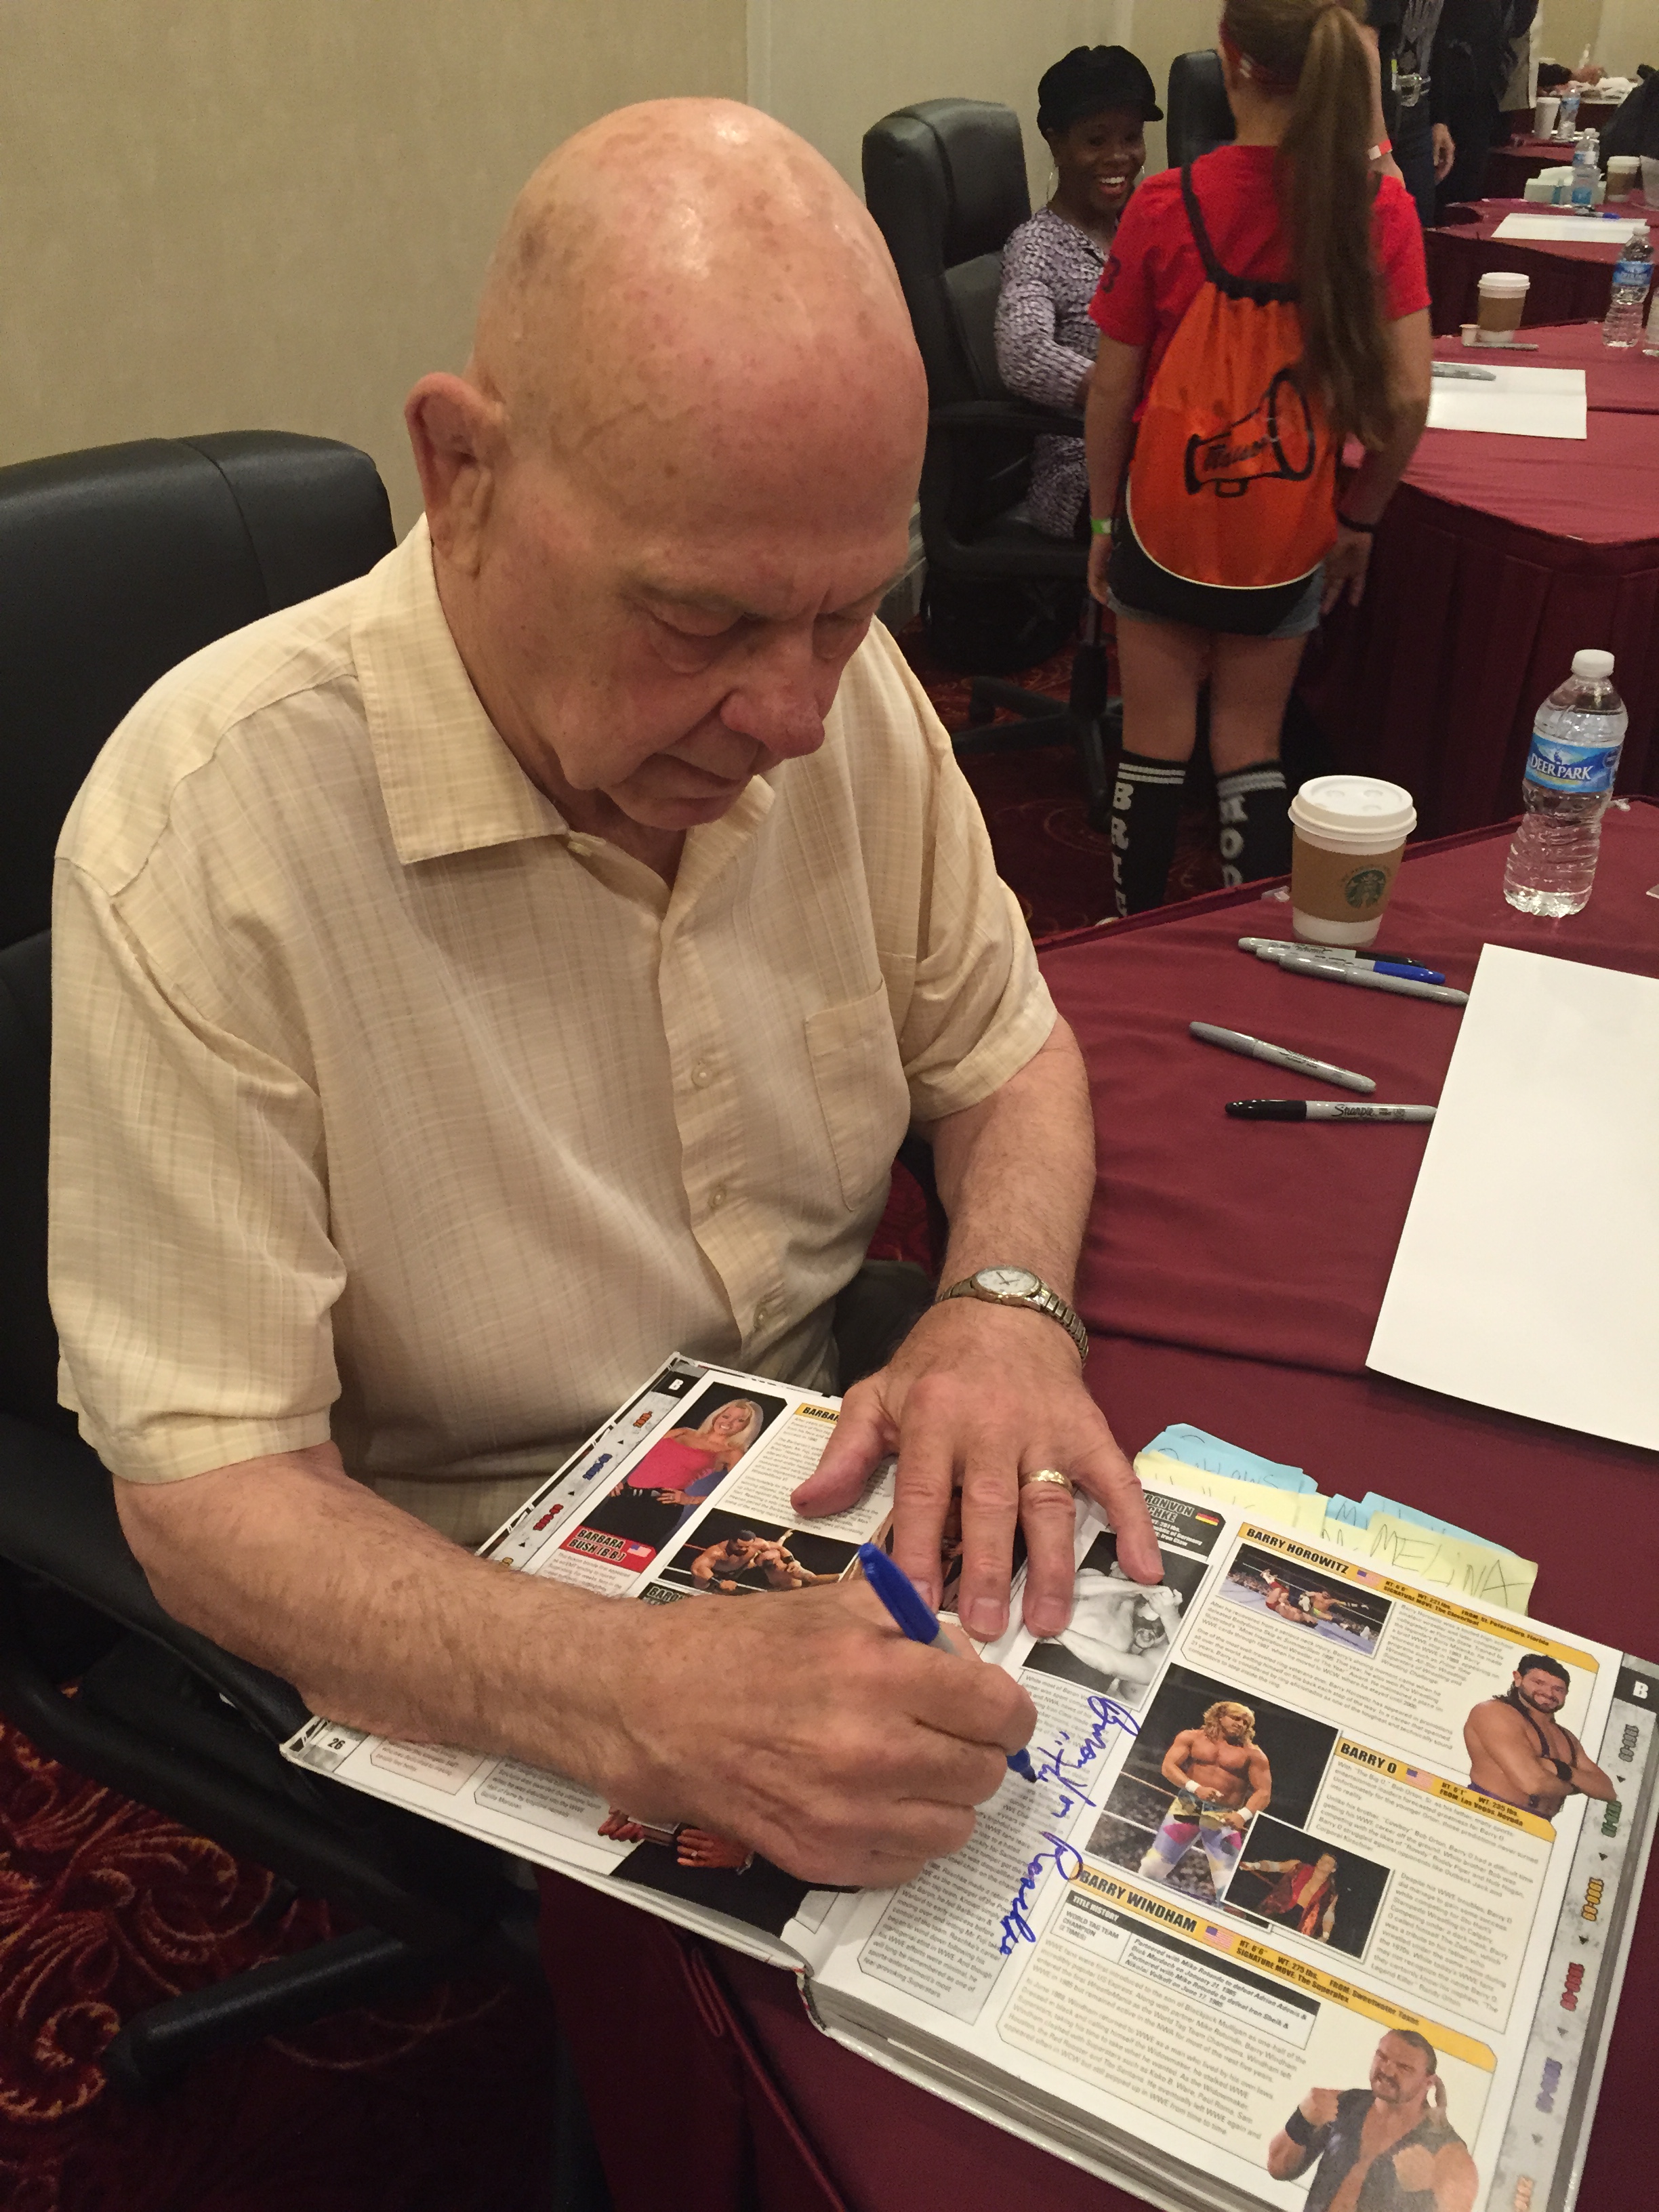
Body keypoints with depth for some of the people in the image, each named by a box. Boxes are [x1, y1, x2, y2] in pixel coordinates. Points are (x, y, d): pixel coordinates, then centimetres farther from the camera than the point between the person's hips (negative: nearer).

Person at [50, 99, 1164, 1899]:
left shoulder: (838, 684, -8)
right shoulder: (205, 825, -25)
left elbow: (1005, 1056, 5)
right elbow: (202, 1488, -22)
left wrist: (1006, 1301, -17)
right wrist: (642, 1698, -38)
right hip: (465, 1662, -5)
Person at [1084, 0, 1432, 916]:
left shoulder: (1166, 206, -14)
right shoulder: (1379, 207, -9)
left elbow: (1111, 388, -8)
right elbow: (1408, 398, -10)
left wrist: (1104, 517, 5)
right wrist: (1360, 515, 6)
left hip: (1167, 525, -1)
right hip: (1290, 537, 2)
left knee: (1154, 746, 13)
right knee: (1249, 749, 16)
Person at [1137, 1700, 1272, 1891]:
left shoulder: (1252, 1754, 3)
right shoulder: (1192, 1737, 4)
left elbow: (1264, 1792, -3)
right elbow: (1168, 1766, -3)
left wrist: (1243, 1815, -21)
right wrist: (1196, 1788, -19)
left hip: (1225, 1817, -1)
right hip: (1187, 1807, 1)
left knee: (1229, 1883, -10)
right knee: (1152, 1867, 0)